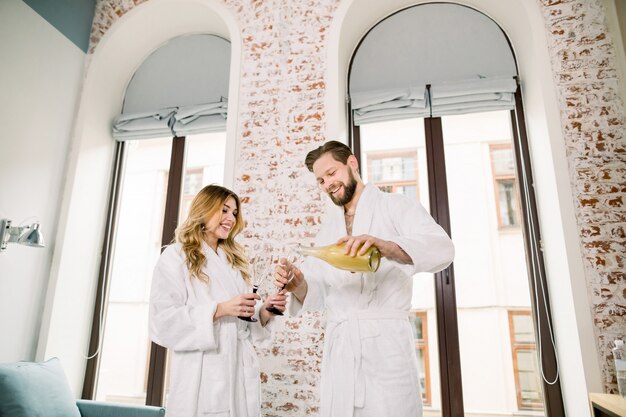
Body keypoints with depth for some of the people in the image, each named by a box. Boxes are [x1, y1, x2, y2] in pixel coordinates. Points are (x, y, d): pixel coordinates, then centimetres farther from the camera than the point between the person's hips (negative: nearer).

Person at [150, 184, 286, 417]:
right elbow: (163, 321, -13)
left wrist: (264, 311, -5)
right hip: (202, 380, -5)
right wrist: (220, 309, -20)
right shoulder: (177, 256, -2)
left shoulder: (235, 261, 16)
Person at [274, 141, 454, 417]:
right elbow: (318, 292, 12)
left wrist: (384, 247, -33)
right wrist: (297, 284, -11)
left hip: (385, 342, -4)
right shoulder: (328, 225, 17)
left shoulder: (396, 206, 1)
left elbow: (442, 249, -16)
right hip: (338, 346, 5)